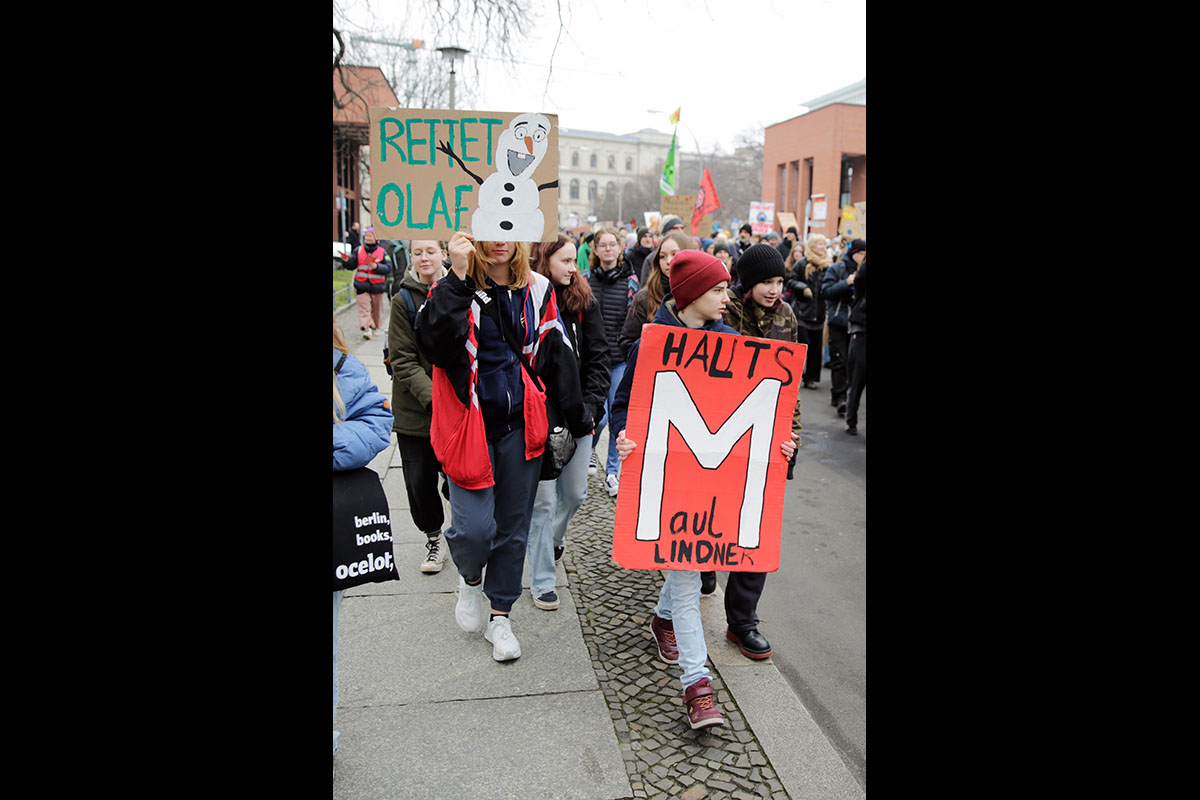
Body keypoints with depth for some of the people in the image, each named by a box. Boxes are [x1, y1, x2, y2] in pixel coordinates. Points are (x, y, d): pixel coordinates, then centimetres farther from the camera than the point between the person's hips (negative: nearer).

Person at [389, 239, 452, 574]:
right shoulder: (404, 300, -4)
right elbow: (403, 361, -8)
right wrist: (433, 398, -19)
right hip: (414, 411, -1)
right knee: (419, 482, 6)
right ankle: (434, 538, 31)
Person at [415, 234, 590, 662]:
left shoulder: (536, 290, 6)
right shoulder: (454, 289, -5)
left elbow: (557, 358, 9)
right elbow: (433, 342, -25)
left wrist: (577, 418, 11)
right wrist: (458, 276, -28)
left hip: (520, 425, 3)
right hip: (470, 425, -3)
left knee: (514, 526, 10)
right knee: (476, 527, -9)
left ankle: (500, 615, 28)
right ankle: (470, 579, 27)